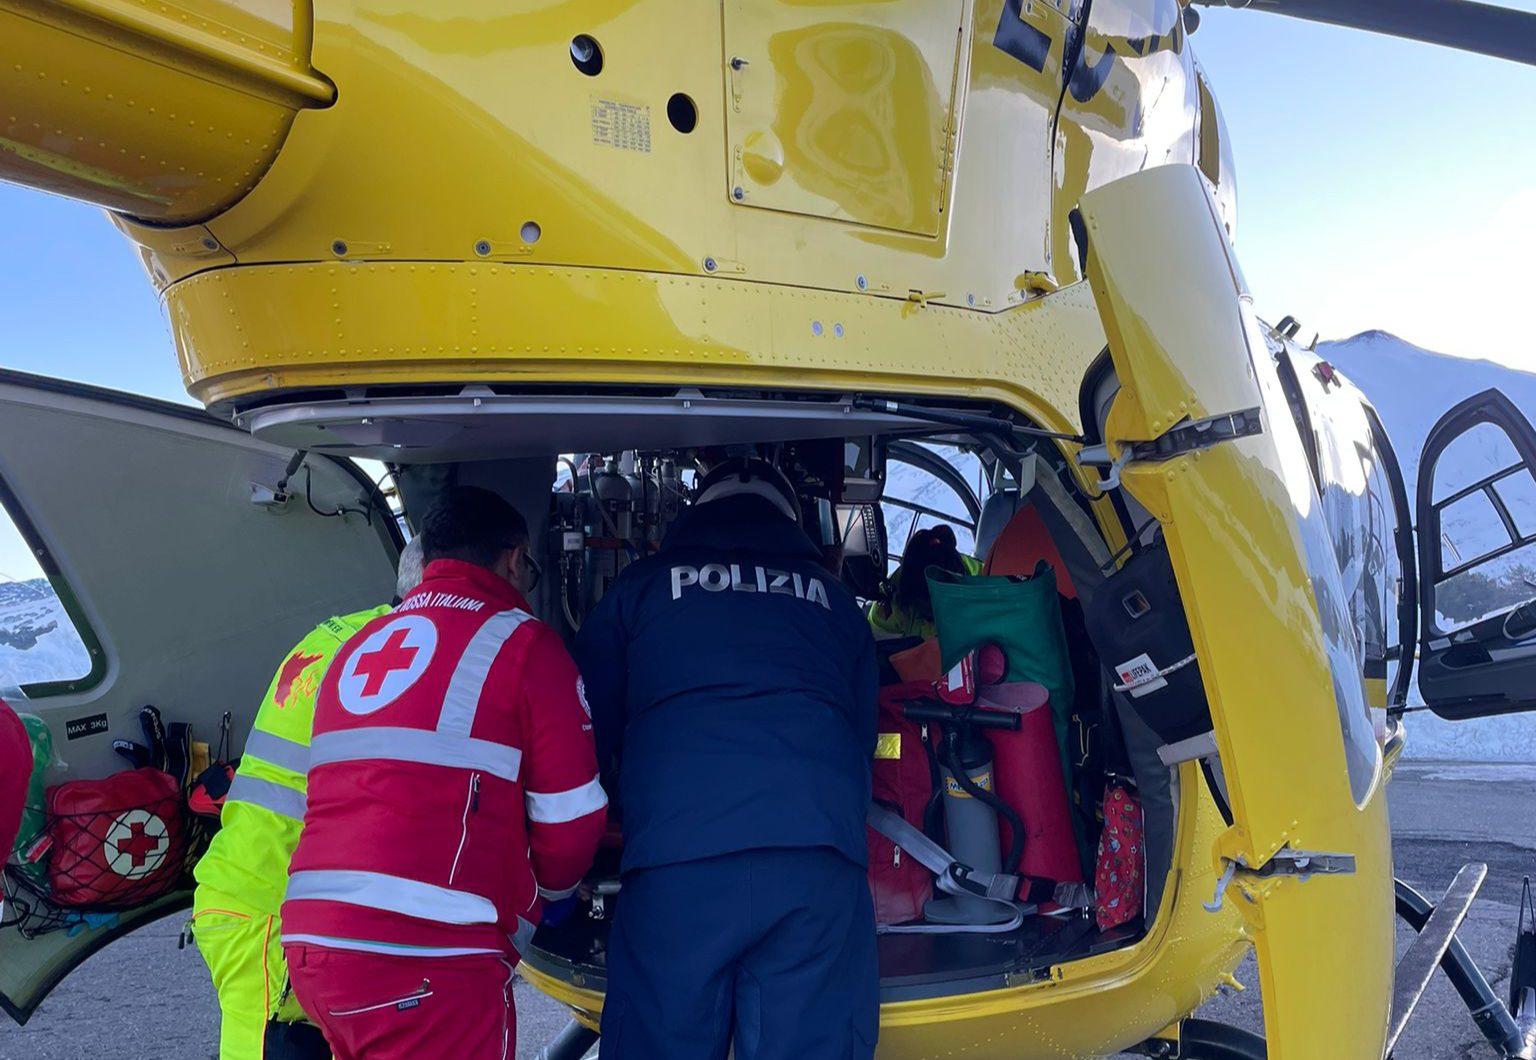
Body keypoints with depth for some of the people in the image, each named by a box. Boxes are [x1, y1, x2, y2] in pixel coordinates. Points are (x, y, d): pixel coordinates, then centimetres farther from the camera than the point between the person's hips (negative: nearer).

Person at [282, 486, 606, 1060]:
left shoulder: (357, 647, 17)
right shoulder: (521, 641, -4)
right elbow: (570, 818, -6)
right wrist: (550, 885, 17)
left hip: (311, 942, 8)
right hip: (430, 960, -7)